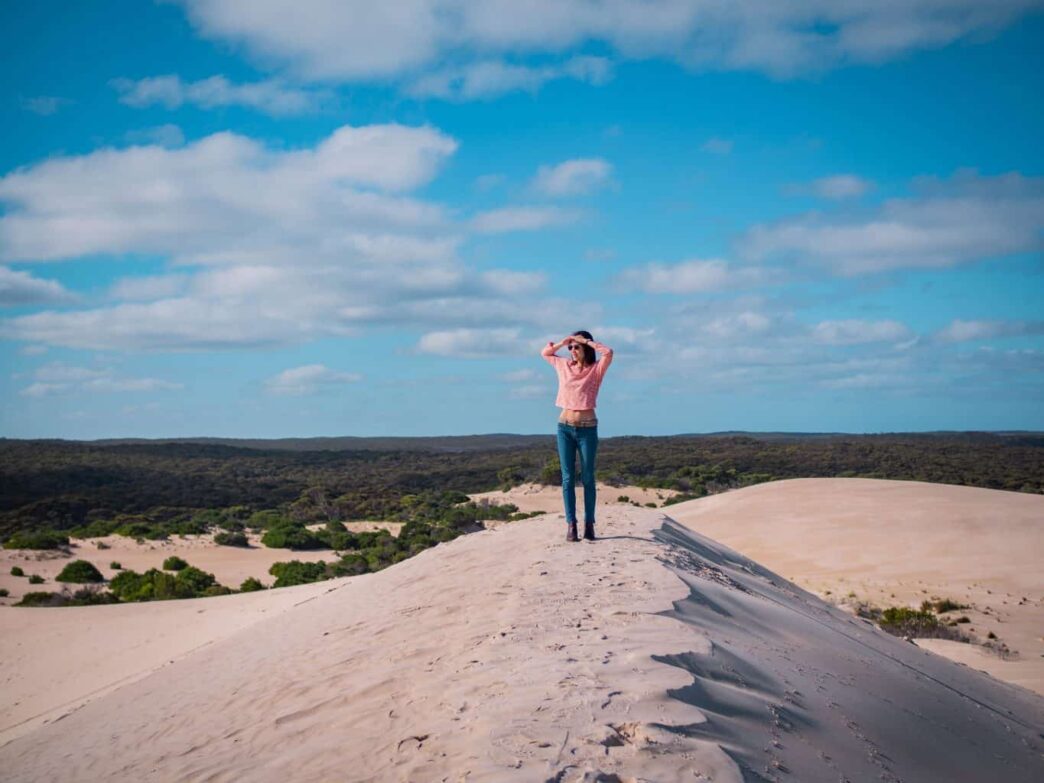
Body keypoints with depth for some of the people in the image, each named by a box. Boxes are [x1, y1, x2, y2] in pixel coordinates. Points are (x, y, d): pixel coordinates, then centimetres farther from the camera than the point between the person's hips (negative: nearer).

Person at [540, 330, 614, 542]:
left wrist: (587, 341, -11)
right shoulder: (564, 365, 9)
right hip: (565, 427, 3)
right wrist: (563, 342, 7)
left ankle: (589, 524, 8)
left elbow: (608, 353, -21)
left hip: (587, 428, -3)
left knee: (587, 478, 3)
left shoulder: (596, 369, -2)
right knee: (568, 477, 0)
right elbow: (545, 353, 24)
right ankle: (570, 524, -1)